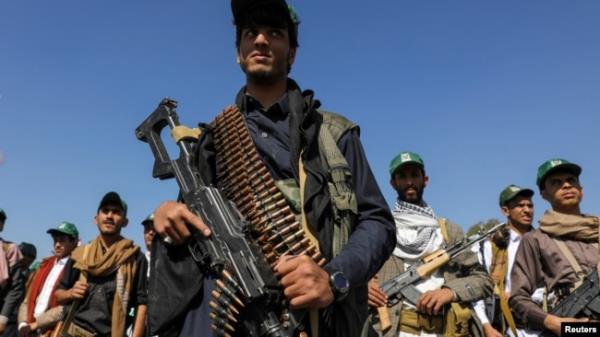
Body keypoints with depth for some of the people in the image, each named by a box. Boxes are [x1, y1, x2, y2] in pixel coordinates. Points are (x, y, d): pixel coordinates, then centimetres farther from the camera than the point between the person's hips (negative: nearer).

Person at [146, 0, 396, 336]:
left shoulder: (333, 133, 10)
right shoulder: (212, 139, 17)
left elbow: (378, 222, 4)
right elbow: (195, 219, 22)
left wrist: (335, 278, -15)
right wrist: (168, 214, -1)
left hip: (306, 305, -2)